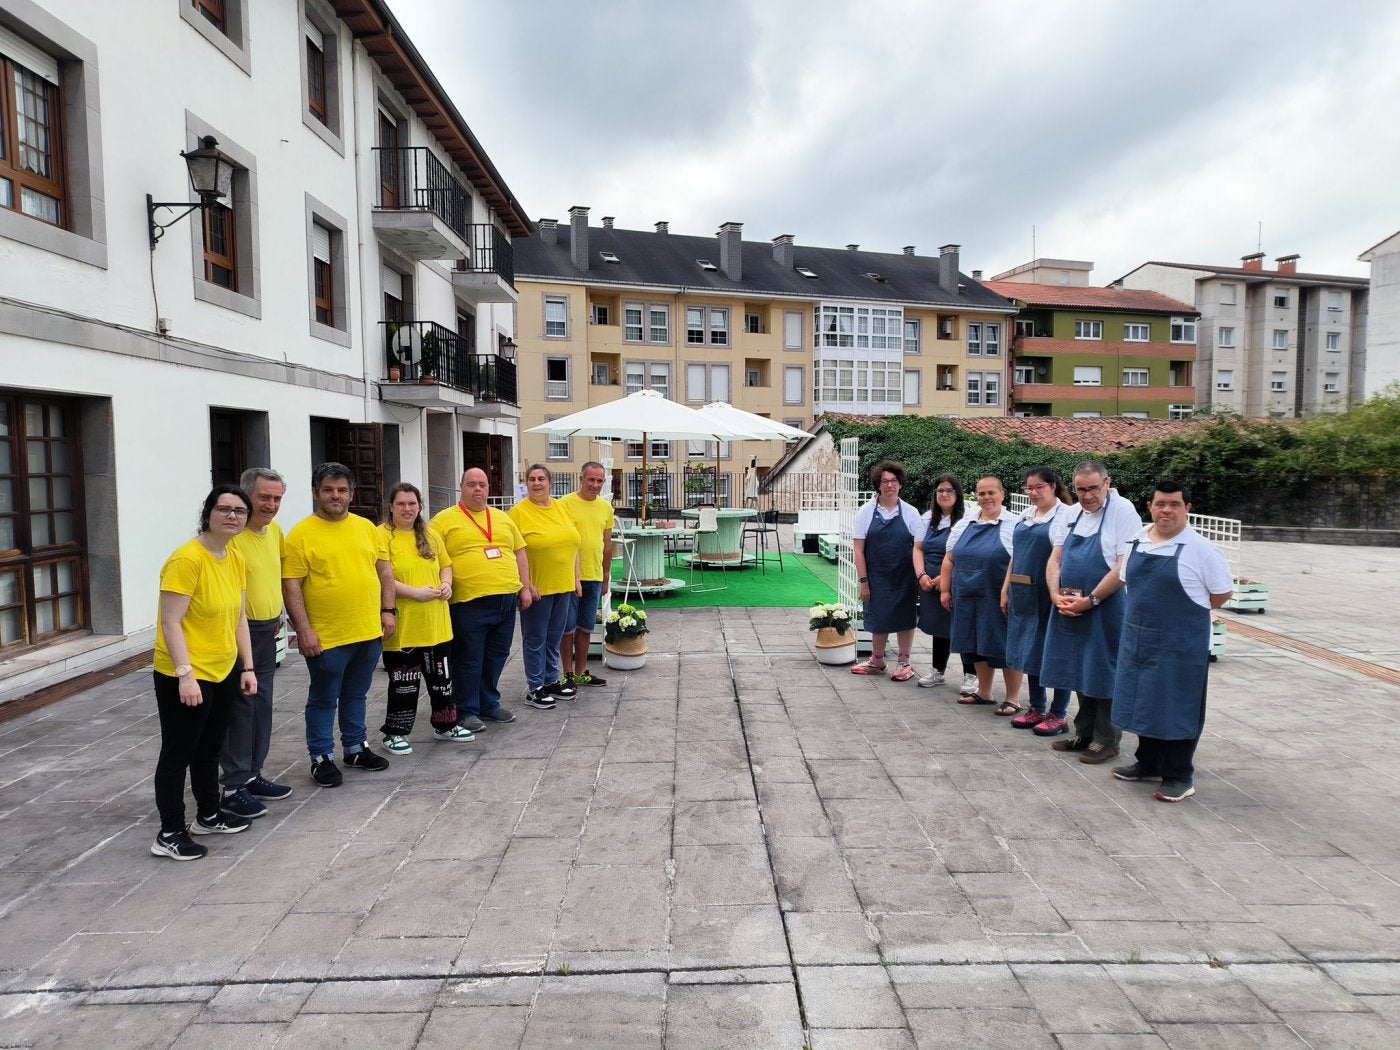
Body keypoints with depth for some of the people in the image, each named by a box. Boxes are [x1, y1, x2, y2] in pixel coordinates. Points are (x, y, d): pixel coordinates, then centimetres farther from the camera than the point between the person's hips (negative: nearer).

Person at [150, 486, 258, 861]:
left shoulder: (236, 559, 5)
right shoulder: (187, 558, -20)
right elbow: (170, 623, -21)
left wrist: (247, 667, 10)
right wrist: (185, 674, -26)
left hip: (223, 671, 8)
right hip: (185, 676, -8)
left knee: (209, 748, 21)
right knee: (177, 753, 3)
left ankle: (209, 815, 36)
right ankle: (169, 834, 15)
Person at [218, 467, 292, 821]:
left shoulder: (275, 530, 7)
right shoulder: (232, 535, -19)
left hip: (267, 631, 8)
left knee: (261, 707, 15)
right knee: (240, 709, -2)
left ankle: (252, 775, 27)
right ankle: (234, 788, 9)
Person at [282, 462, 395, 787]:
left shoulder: (366, 527, 7)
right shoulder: (301, 534, -9)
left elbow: (384, 569, 13)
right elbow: (291, 586, -11)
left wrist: (388, 610, 6)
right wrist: (304, 630, -15)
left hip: (369, 632, 5)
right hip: (326, 637, -5)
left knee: (356, 695, 19)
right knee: (323, 700, 8)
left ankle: (356, 747, 33)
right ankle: (322, 757, 22)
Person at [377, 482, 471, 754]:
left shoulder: (431, 535, 11)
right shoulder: (382, 536, -10)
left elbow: (446, 565, 20)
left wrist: (446, 583, -1)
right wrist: (416, 592, -22)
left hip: (436, 624, 6)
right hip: (402, 626, -6)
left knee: (441, 678, 17)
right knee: (403, 682, 4)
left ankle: (445, 726, 32)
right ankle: (395, 733, 19)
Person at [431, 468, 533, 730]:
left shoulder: (503, 519, 15)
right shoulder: (445, 519, -1)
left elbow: (519, 552, 18)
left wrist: (524, 587, 11)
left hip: (506, 601, 5)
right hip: (469, 604, -5)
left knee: (496, 657, 15)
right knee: (469, 660, 3)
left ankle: (489, 704, 29)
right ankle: (466, 711, 16)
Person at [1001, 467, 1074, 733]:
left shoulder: (1065, 515, -9)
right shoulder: (1026, 515, 13)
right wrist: (1006, 589, 13)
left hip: (1049, 594, -7)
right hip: (1024, 594, 7)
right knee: (1030, 650, 14)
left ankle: (1058, 715, 15)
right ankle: (1036, 709, 27)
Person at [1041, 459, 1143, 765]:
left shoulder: (1123, 512, -11)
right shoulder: (1072, 515, 10)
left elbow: (1124, 568, -17)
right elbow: (1055, 560, 10)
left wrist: (1089, 601, -16)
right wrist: (1057, 596, -6)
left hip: (1105, 610, -6)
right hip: (1069, 610, 6)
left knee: (1103, 673, 3)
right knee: (1080, 671, 14)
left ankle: (1106, 739, 17)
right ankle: (1084, 732, 28)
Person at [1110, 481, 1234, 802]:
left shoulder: (1201, 549, -12)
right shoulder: (1137, 541, 4)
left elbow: (1222, 593, -6)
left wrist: (1188, 610, 2)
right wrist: (1147, 609, 8)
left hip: (1180, 644, -5)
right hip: (1138, 640, 6)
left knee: (1177, 708, 4)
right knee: (1145, 701, 16)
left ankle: (1179, 776, 18)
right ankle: (1148, 763, 33)